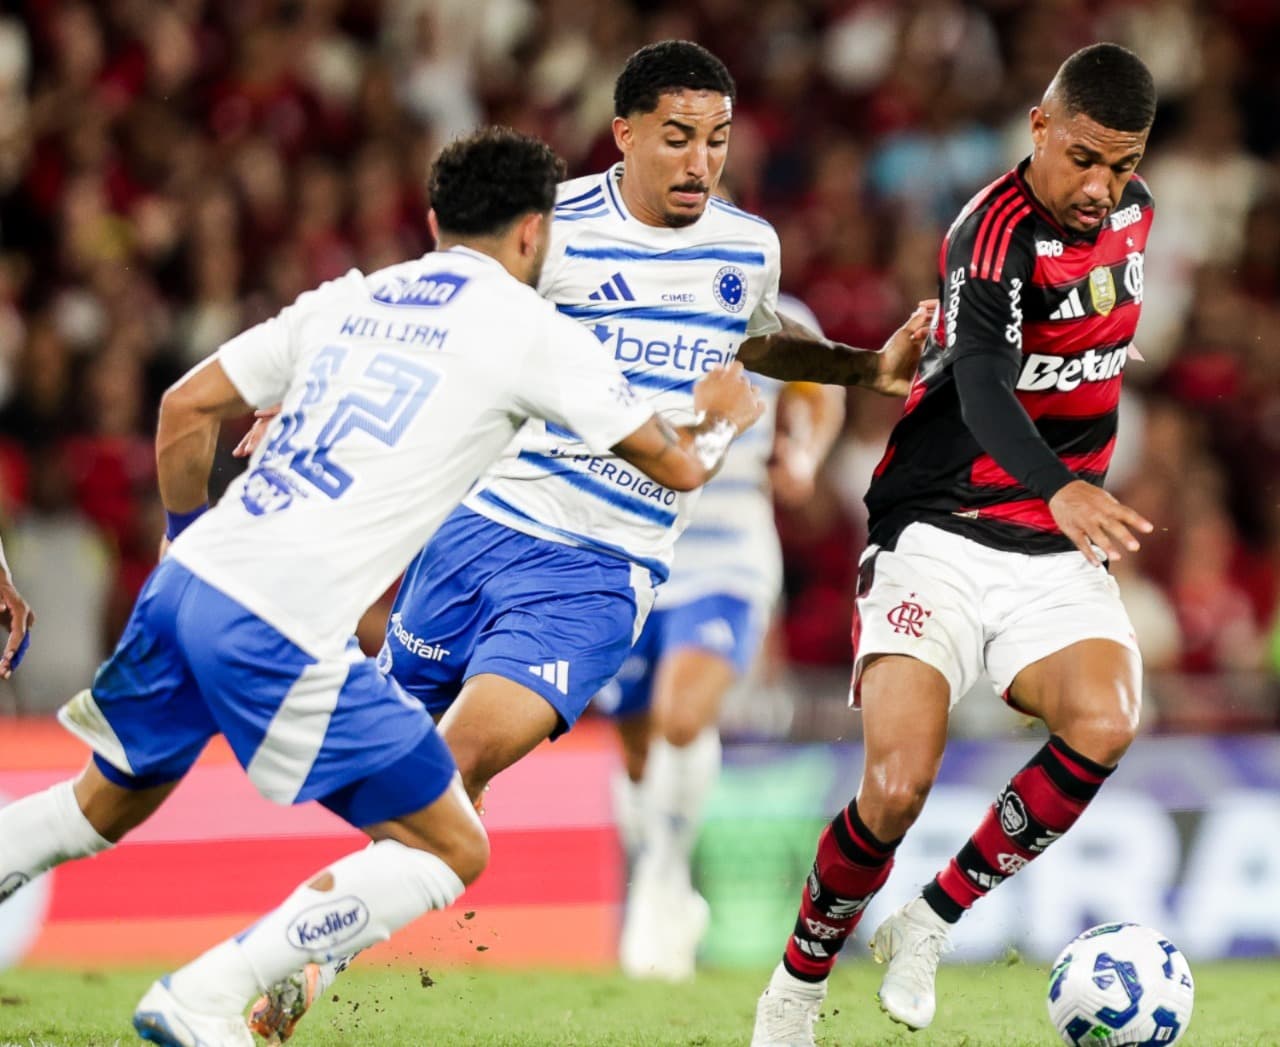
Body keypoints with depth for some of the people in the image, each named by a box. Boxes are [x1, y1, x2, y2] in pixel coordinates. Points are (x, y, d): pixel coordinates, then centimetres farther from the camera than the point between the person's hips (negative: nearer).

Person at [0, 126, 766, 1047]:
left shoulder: (350, 298, 17)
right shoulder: (532, 330, 1)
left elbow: (185, 408, 17)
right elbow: (676, 466, 9)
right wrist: (723, 417, 31)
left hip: (186, 583, 7)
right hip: (285, 629, -7)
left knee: (110, 804, 28)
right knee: (454, 851, 4)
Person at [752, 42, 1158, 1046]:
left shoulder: (1130, 212, 6)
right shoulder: (997, 233, -18)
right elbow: (982, 386, -37)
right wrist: (1063, 491, -54)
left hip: (1059, 553, 5)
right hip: (940, 538, -5)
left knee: (1103, 725, -25)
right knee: (899, 783, -20)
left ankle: (931, 923, -6)